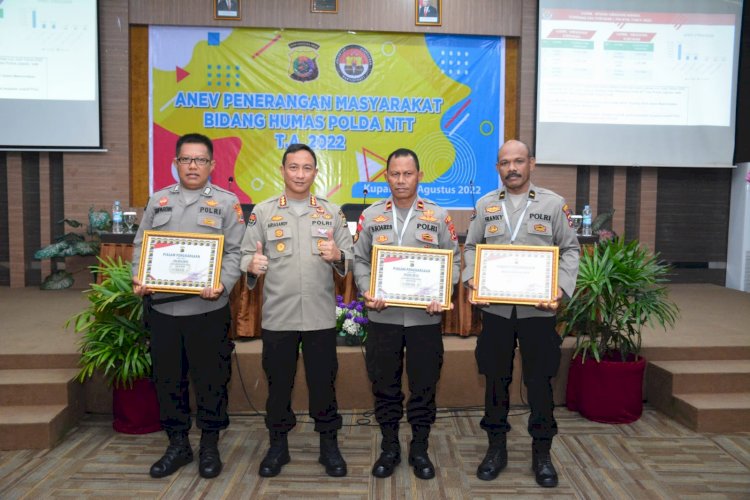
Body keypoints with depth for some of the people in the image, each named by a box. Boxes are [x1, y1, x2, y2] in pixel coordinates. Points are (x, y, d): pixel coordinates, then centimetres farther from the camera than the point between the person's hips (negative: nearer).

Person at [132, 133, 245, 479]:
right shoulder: (158, 200, 12)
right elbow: (141, 246, 13)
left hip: (207, 308, -3)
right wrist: (139, 280, -5)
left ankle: (210, 446, 24)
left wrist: (223, 285, -19)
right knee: (167, 378, 12)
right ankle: (177, 445, 29)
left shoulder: (226, 202, 2)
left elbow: (235, 251, -3)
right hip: (162, 307, 4)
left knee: (210, 379, 6)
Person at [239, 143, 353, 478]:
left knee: (323, 382, 9)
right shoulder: (263, 211, 4)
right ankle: (278, 445, 31)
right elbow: (245, 255, 1)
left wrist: (337, 257, -17)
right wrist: (252, 265, -21)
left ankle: (329, 444, 27)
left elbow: (350, 259, 4)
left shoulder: (332, 212, 6)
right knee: (278, 382, 12)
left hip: (321, 316, 0)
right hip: (277, 316, 0)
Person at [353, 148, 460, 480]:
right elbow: (360, 260, 7)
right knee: (385, 384, 10)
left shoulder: (438, 216, 3)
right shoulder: (371, 216, 5)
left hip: (425, 316, 0)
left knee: (423, 385, 9)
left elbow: (453, 262, 4)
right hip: (383, 316, 1)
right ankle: (389, 448, 28)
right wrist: (367, 293, -10)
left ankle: (420, 449, 27)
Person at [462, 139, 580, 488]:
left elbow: (569, 250, 3)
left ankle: (541, 453, 25)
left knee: (539, 381, 7)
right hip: (495, 308, 2)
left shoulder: (553, 204, 2)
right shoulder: (485, 205, 7)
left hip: (539, 309, -1)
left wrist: (561, 287, -11)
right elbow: (471, 246, 10)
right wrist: (471, 278, -8)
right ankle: (497, 448, 27)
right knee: (495, 379, 10)